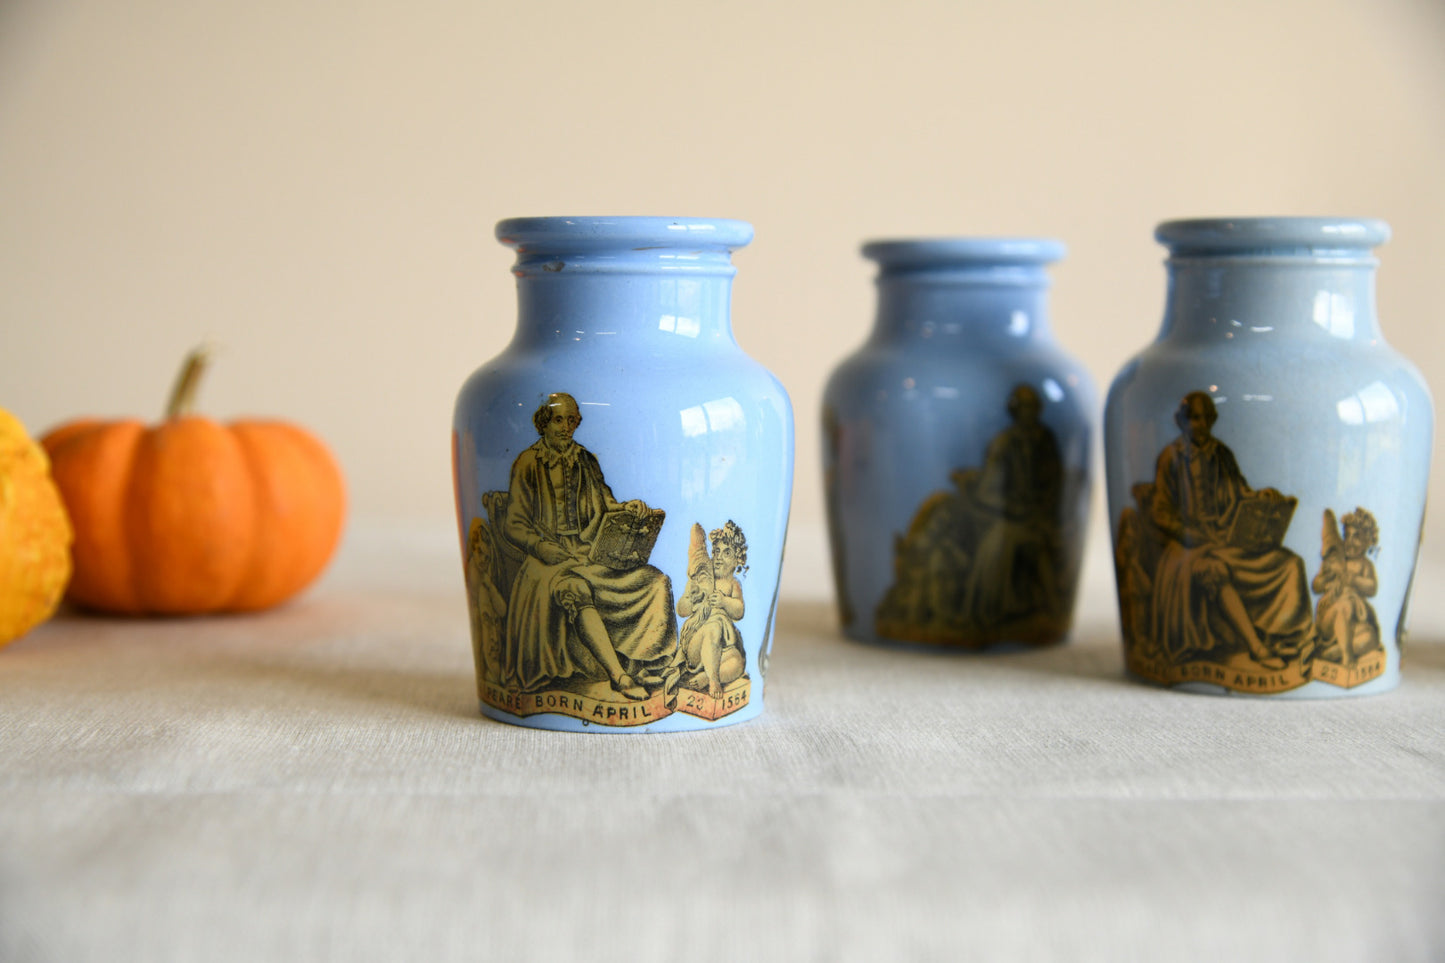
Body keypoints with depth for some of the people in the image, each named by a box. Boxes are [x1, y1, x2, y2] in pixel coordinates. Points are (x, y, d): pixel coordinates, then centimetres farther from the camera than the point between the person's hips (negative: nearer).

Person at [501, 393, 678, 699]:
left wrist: (627, 508, -5)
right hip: (550, 557, -5)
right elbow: (514, 525, -1)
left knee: (656, 582, -18)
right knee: (576, 589, -39)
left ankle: (656, 666, -21)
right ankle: (618, 675, -40)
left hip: (592, 553, 5)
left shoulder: (587, 461, 15)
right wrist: (551, 551, -15)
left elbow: (605, 506, 18)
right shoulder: (527, 464, 2)